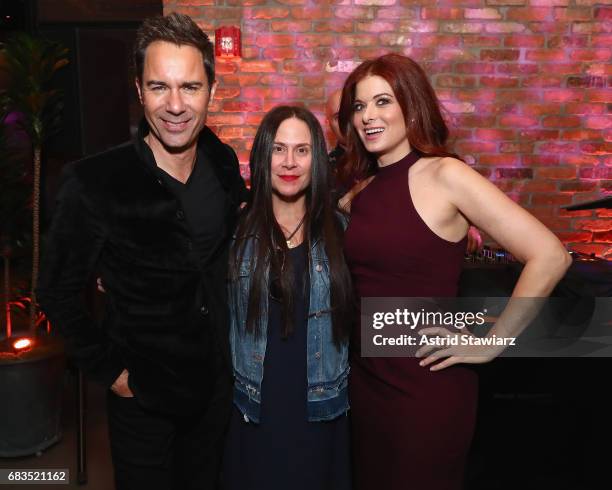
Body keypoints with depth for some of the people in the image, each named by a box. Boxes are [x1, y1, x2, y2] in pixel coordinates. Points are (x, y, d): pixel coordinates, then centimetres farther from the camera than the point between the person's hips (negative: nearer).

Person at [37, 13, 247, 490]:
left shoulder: (224, 164, -7)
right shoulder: (94, 183, -21)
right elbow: (59, 292, -11)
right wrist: (109, 370, -10)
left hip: (217, 385, 4)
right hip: (142, 394, -4)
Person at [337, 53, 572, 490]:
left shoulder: (444, 175, -14)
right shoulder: (362, 191, 5)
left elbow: (550, 257, -17)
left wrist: (492, 344, -14)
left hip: (426, 384, -6)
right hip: (365, 378, 6)